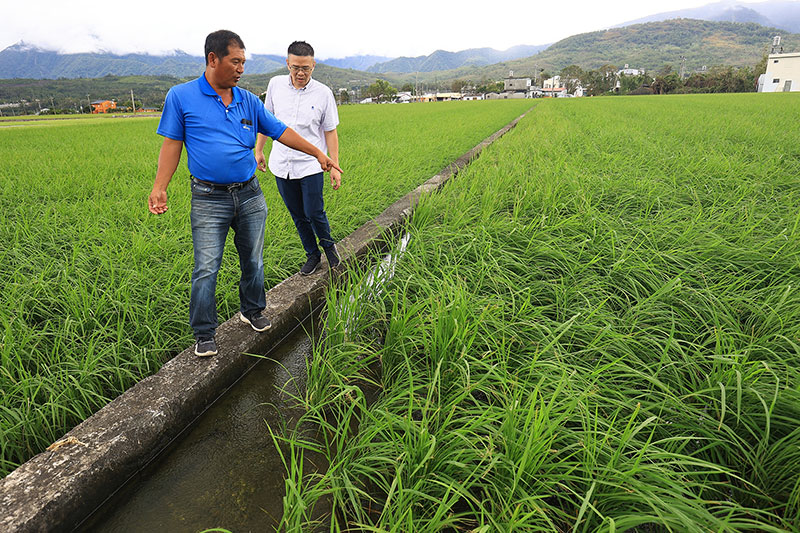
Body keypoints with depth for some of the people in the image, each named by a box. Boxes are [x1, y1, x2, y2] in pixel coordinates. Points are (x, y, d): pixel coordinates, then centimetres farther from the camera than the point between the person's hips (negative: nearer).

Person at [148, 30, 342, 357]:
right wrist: (159, 188, -9)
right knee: (206, 269, -3)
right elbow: (172, 144, 0)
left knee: (253, 262, 13)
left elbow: (280, 131, 12)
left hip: (250, 195, 4)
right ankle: (204, 335, 13)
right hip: (209, 199, -4)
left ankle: (252, 311, 35)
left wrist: (318, 154, 9)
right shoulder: (181, 97, -1)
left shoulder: (248, 101, 8)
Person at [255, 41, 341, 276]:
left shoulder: (323, 93, -4)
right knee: (298, 216, 10)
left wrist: (335, 167, -3)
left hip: (310, 165, -3)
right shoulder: (276, 84, 3)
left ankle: (328, 244, 25)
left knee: (314, 213, -5)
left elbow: (330, 132, 0)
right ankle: (312, 254, 29)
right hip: (282, 164, 3)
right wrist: (258, 149, 15)